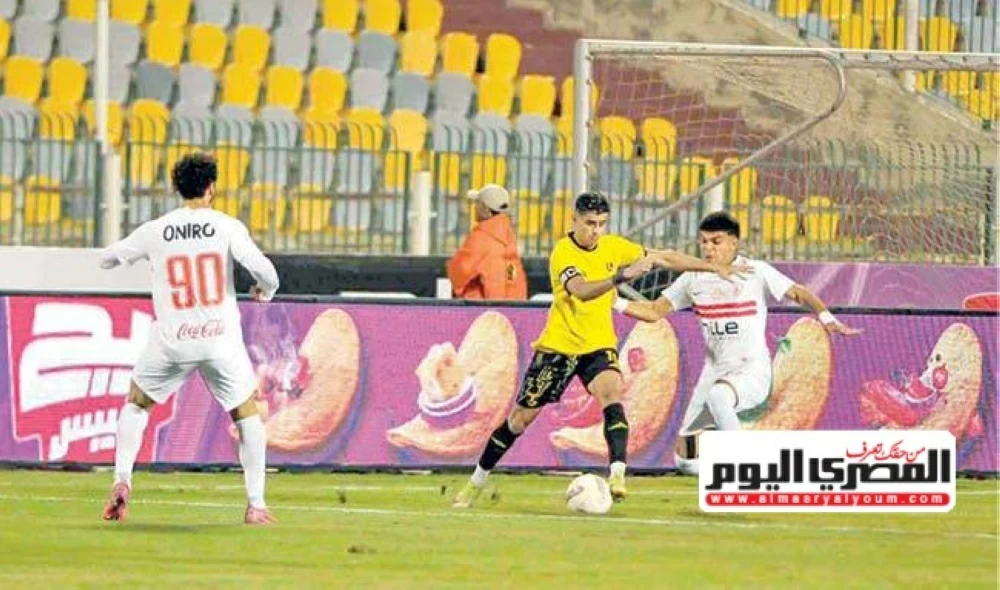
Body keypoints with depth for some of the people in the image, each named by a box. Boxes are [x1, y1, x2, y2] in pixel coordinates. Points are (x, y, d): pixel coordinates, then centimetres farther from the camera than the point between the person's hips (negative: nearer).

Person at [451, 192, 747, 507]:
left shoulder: (613, 246, -1)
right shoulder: (563, 253, -18)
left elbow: (664, 257, 9)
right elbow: (581, 291, -36)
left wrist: (713, 268, 9)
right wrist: (623, 275, -49)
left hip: (599, 344, 3)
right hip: (559, 345, -3)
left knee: (611, 392, -28)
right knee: (521, 418, 5)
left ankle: (617, 473, -36)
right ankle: (477, 481, 22)